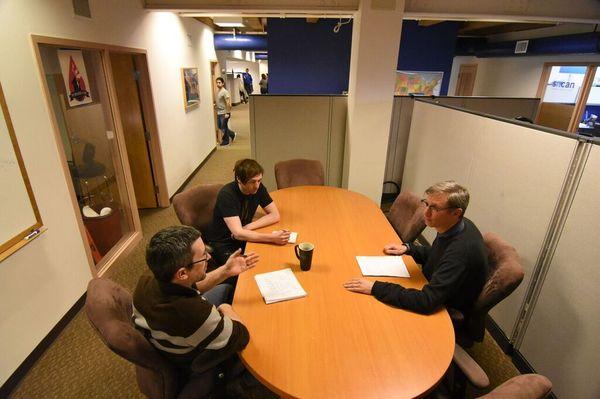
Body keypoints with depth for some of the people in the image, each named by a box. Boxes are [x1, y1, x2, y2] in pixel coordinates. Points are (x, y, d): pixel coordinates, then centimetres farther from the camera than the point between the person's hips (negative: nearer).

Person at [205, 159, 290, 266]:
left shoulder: (258, 188, -9)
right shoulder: (227, 195, -26)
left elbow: (275, 215, -7)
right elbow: (238, 234, -33)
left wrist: (248, 227, -19)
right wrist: (273, 238, -41)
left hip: (243, 237, 5)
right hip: (222, 243, -5)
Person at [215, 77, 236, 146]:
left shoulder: (225, 92, -15)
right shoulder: (218, 92, 10)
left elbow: (228, 103, -19)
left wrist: (227, 113, -22)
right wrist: (217, 111, 18)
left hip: (224, 113, -9)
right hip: (219, 113, 9)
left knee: (224, 127, 0)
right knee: (220, 127, 14)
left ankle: (226, 141, 17)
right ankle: (232, 134, 28)